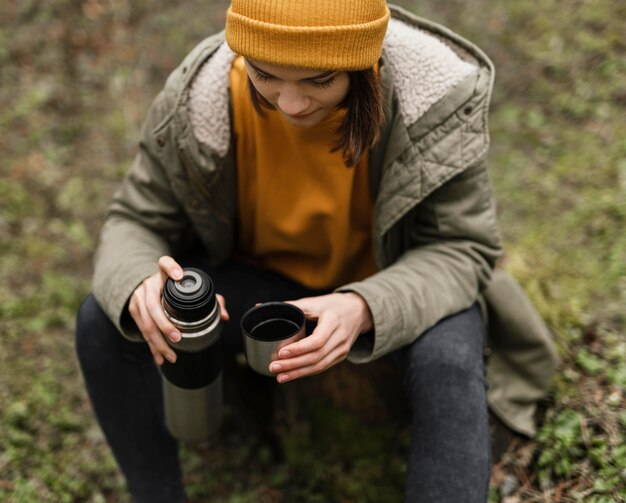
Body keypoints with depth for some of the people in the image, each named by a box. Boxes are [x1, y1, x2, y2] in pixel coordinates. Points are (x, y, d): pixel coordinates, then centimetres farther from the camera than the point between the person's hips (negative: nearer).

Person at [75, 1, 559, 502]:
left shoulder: (436, 96, -26)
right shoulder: (198, 98, -21)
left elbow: (459, 249, -20)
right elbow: (135, 221, -9)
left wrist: (364, 309, -41)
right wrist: (140, 287, -35)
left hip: (393, 285, -1)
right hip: (263, 278, 2)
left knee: (447, 359, -35)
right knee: (102, 322, -18)